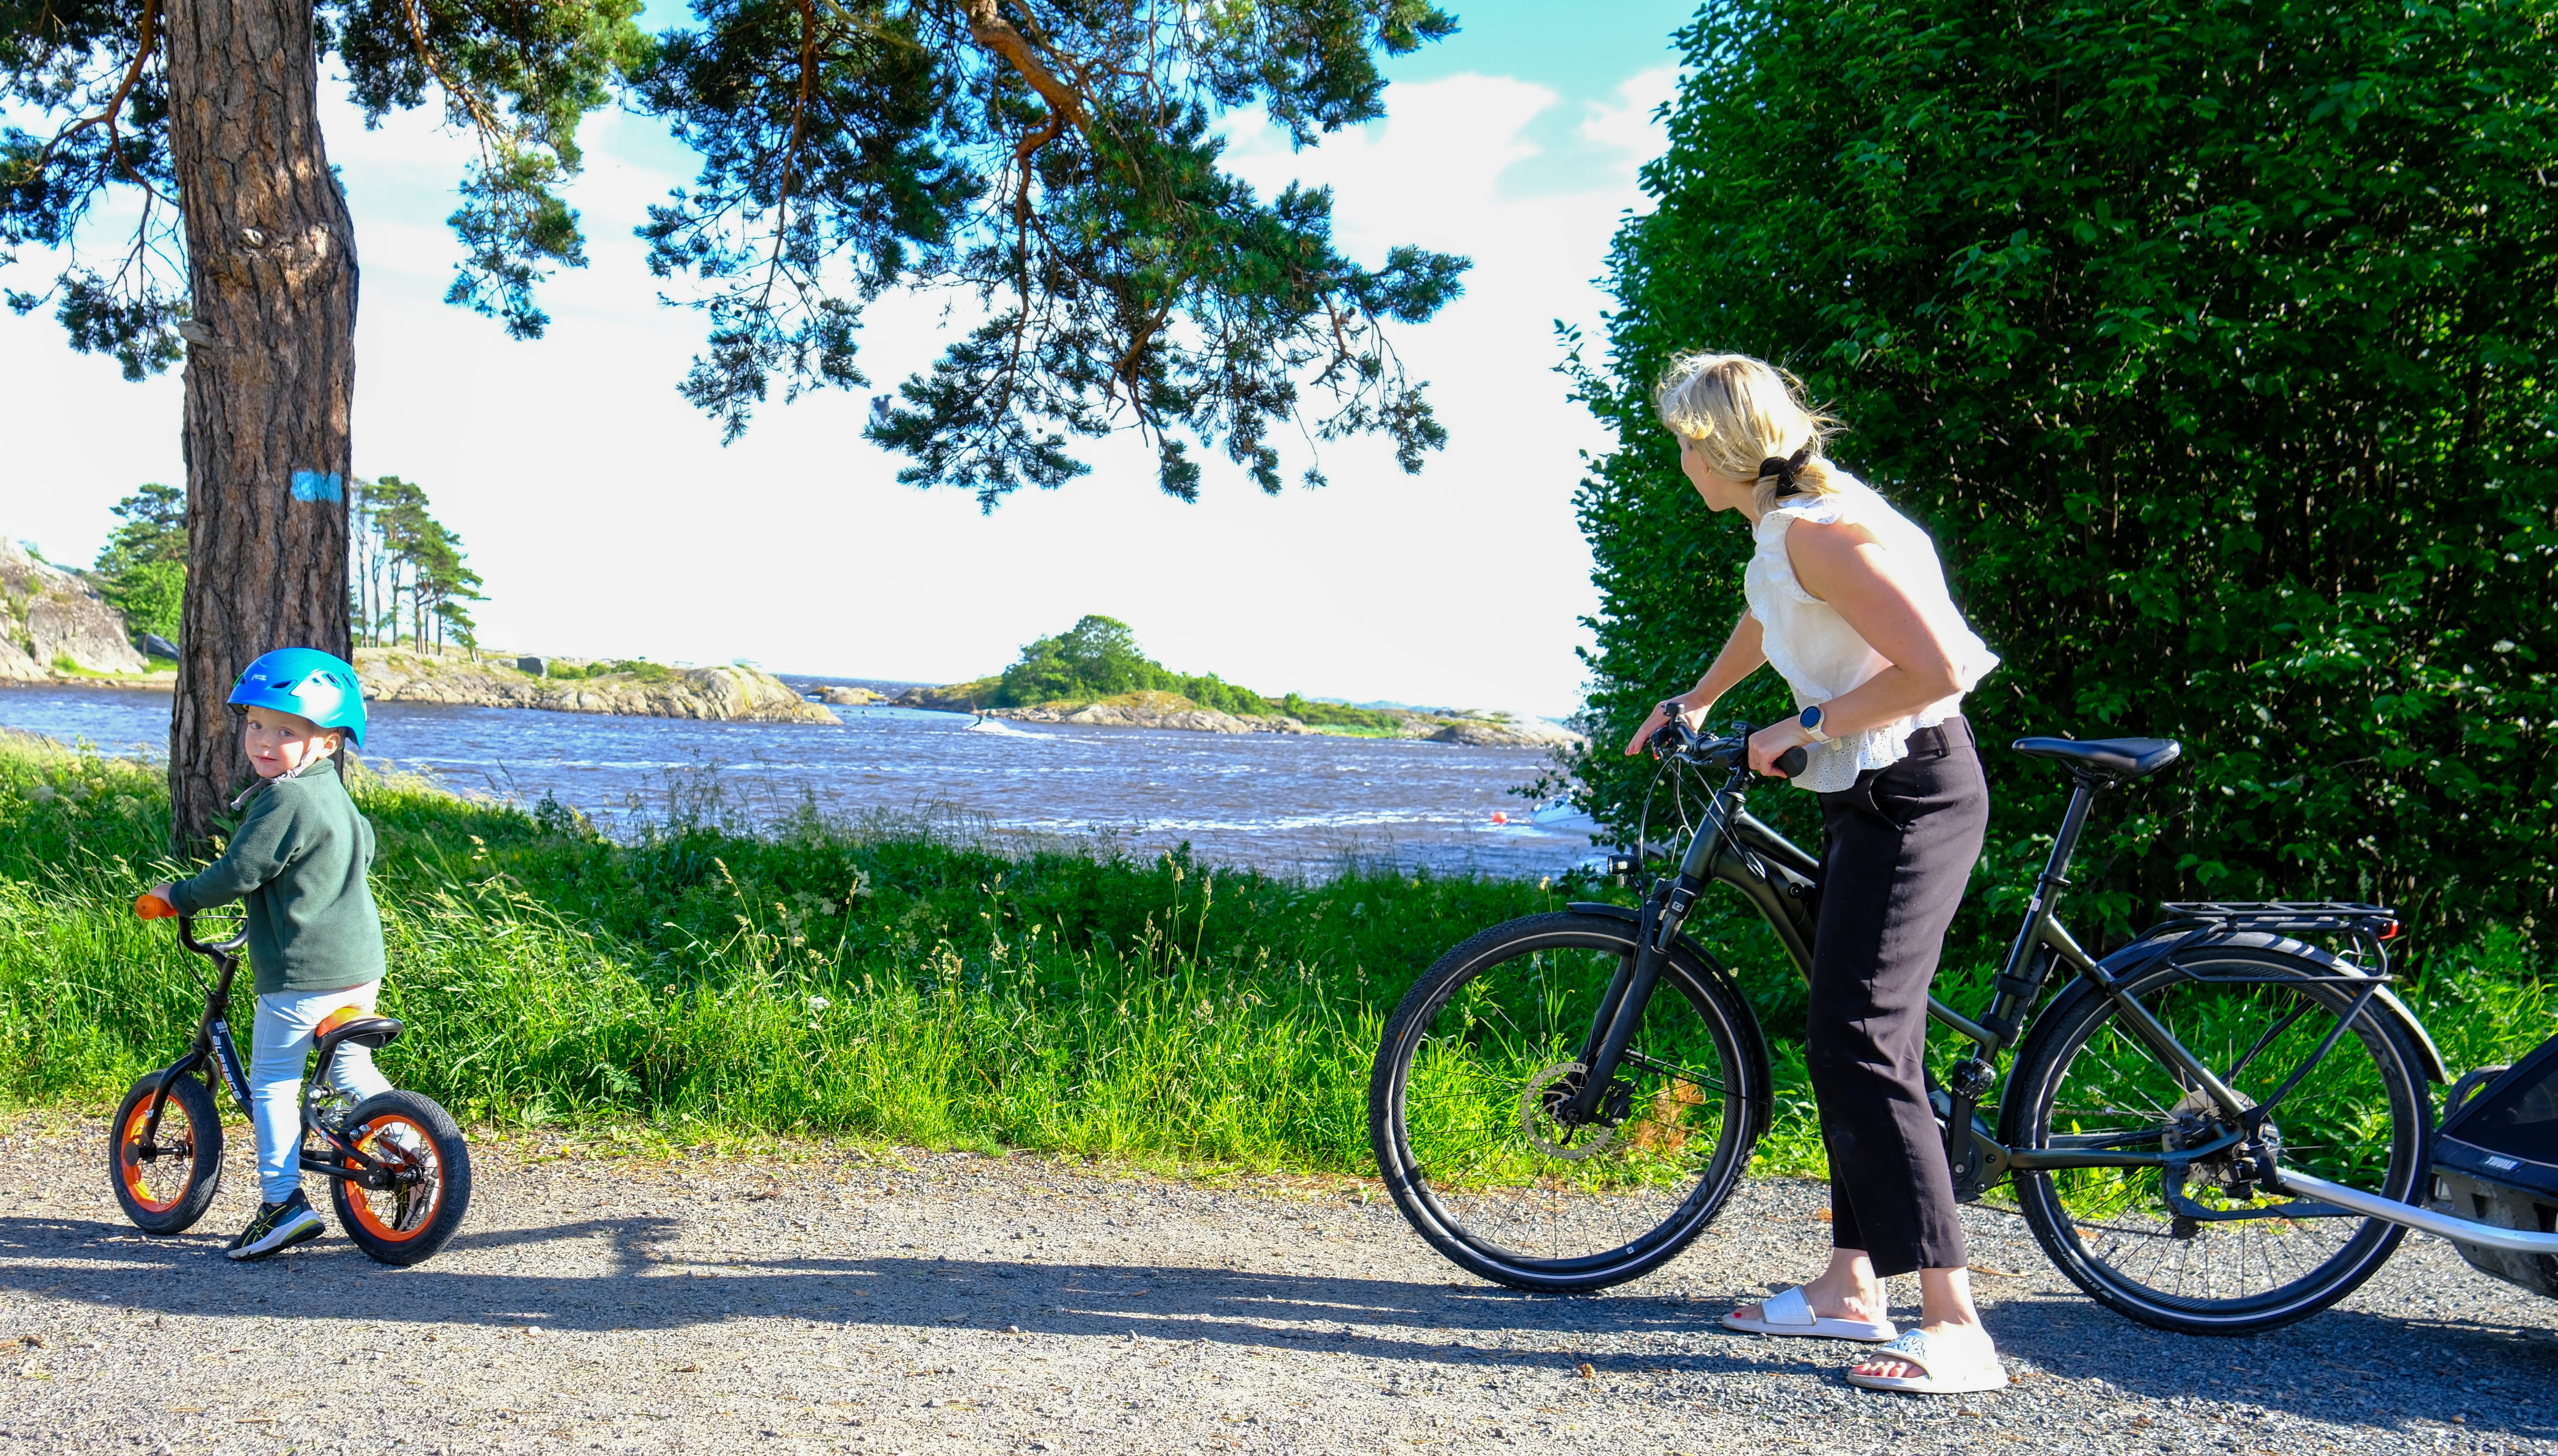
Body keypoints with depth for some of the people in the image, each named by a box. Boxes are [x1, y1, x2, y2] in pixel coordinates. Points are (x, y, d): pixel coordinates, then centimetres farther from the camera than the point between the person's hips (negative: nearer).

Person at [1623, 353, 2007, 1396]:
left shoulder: (1817, 529, -20)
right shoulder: (1787, 521, 11)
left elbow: (1935, 670, -26)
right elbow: (1766, 621, 33)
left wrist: (1807, 725, -16)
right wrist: (1691, 705, 46)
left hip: (1910, 796, -10)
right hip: (1869, 797, 10)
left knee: (1860, 1045, -13)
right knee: (1853, 1040, 14)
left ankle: (1955, 1330, -11)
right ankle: (1852, 1287, 24)